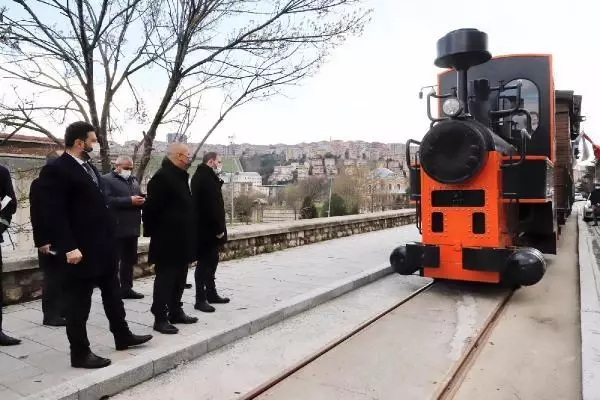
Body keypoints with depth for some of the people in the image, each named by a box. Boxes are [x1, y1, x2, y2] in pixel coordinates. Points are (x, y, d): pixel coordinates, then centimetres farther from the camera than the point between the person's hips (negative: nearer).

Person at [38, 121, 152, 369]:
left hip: (103, 245, 9)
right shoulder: (56, 170, -13)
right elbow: (55, 213, -18)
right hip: (82, 249, -9)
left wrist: (110, 236, 16)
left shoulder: (88, 165, 14)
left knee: (112, 293, 18)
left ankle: (122, 336, 32)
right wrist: (69, 247, -23)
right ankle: (80, 353, 17)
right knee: (79, 301, 4)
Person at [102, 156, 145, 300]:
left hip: (132, 228, 8)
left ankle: (126, 288, 23)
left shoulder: (134, 180, 19)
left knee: (129, 260, 13)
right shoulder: (106, 179, -5)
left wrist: (141, 200, -4)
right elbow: (108, 200, -19)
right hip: (116, 228, -7)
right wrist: (130, 201, -20)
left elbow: (140, 197, 20)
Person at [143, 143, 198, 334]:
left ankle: (175, 312, 27)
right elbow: (151, 207, -20)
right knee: (165, 279, -1)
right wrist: (152, 232, -14)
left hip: (180, 239, 10)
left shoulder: (180, 176, 15)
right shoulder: (162, 177, -16)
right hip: (167, 241, -10)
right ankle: (160, 318, 8)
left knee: (179, 278, 16)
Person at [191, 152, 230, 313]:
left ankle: (211, 293, 27)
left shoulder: (203, 176, 16)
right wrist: (219, 228, -21)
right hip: (207, 229, -11)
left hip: (207, 228, 11)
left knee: (211, 261, 17)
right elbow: (211, 205, -24)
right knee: (205, 263, -4)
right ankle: (200, 299, 4)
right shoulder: (205, 177, -17)